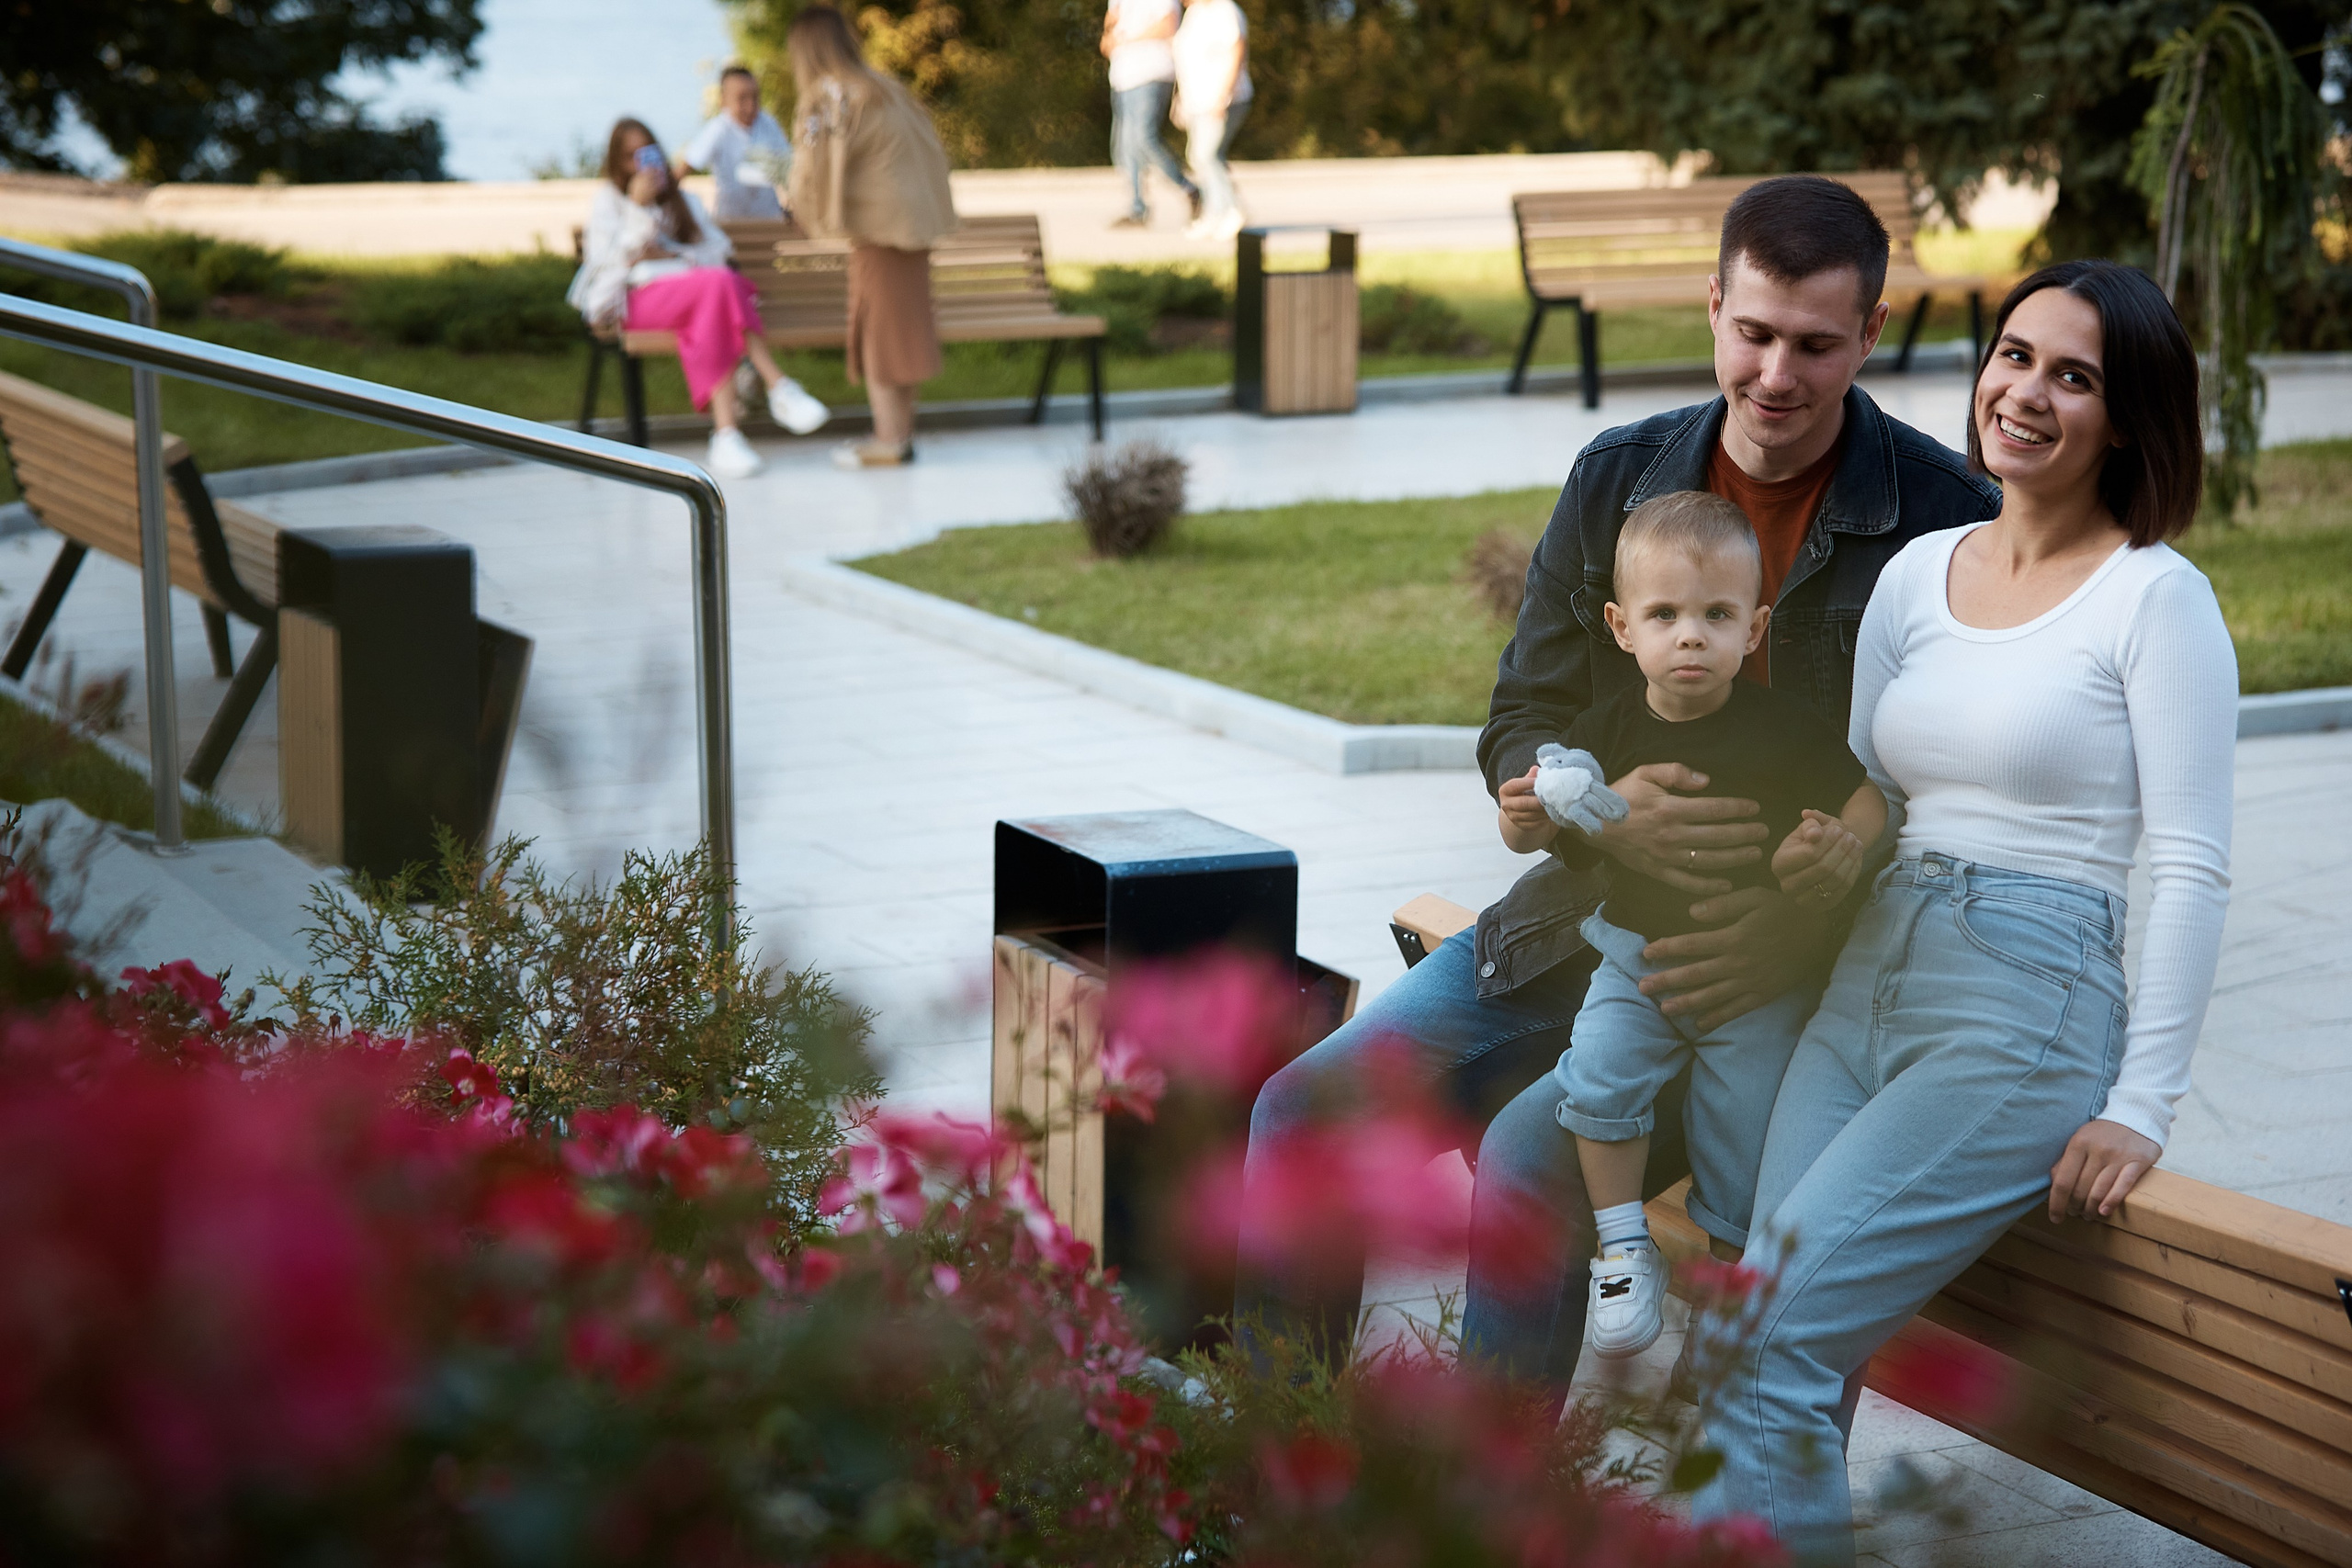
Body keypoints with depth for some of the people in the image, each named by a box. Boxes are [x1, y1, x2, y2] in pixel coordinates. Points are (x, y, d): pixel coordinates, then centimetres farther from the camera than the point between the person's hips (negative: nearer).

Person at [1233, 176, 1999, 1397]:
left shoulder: (1948, 521, -9)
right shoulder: (1618, 480, 5)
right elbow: (1517, 731, 6)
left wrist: (1797, 933, -24)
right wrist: (1606, 806, -18)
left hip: (1771, 974, -5)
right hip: (1575, 920, 6)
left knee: (1531, 1157, -29)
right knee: (1305, 1107, -8)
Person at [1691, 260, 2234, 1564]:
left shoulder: (2155, 597, -4)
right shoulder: (1919, 571, 15)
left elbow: (2191, 867, -7)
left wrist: (2142, 1106, -11)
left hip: (2023, 1013, -6)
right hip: (1863, 981, 6)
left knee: (1772, 1334, -19)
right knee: (1768, 1351, -9)